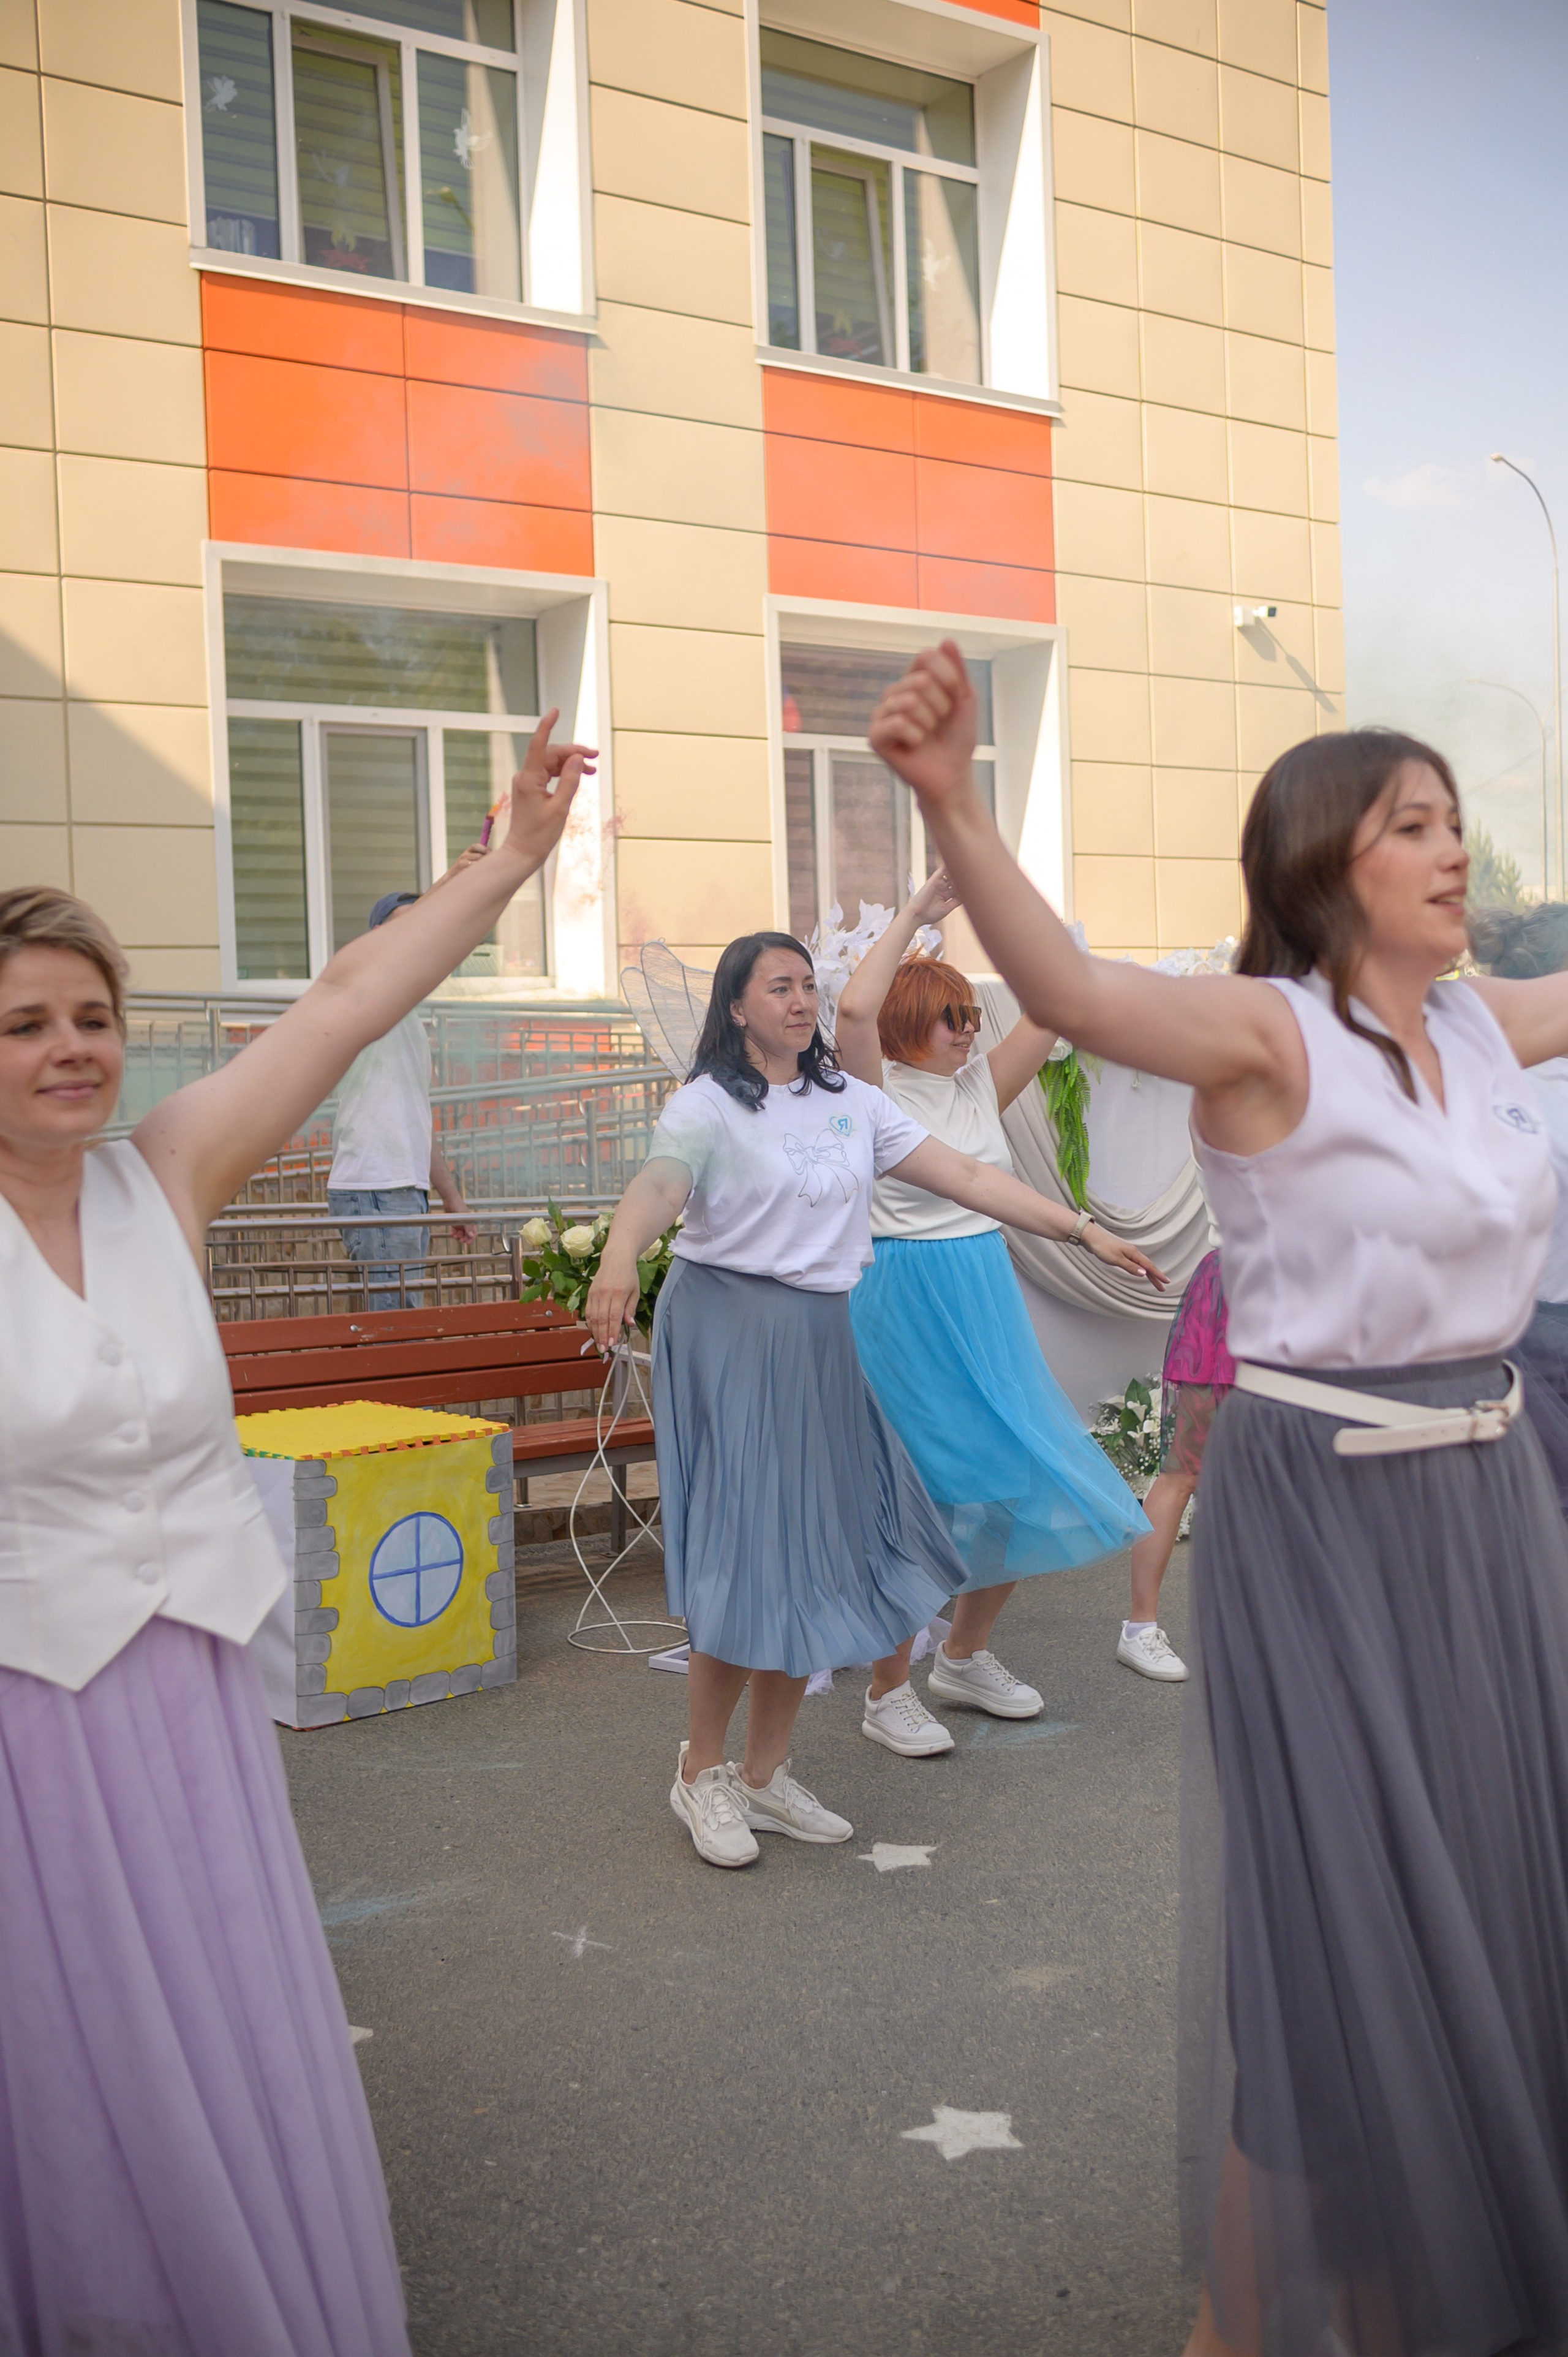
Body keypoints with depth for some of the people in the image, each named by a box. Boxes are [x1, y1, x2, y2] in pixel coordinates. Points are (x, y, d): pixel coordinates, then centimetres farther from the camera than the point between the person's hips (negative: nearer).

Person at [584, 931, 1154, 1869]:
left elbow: (968, 1176, 9)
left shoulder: (853, 1101, 11)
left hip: (825, 1342, 6)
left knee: (814, 1558, 7)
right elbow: (660, 1184, -25)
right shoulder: (709, 1104, -5)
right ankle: (702, 1773, 14)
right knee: (746, 1556, -7)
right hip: (730, 1335, -6)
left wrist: (1082, 1229, 2)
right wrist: (620, 1257, -47)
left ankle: (766, 1775, 23)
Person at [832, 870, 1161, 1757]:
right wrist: (917, 913, -18)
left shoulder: (980, 1083, 9)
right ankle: (889, 1691, 13)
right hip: (907, 1305, -7)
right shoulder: (878, 1089, -7)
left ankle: (965, 1657, 30)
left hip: (989, 1296, 7)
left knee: (1022, 1484, 10)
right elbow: (855, 1009, -26)